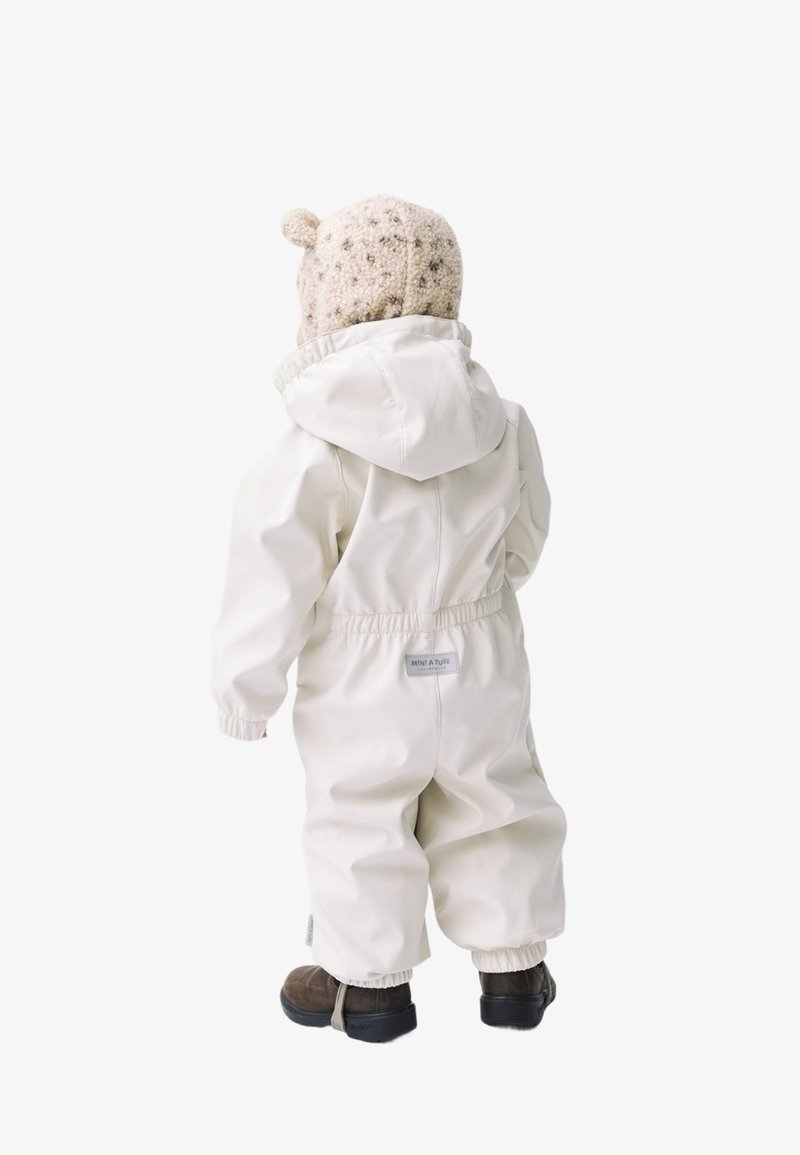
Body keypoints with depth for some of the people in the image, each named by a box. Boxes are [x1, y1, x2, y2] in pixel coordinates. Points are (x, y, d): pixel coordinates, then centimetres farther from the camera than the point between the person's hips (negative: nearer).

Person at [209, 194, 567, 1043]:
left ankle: (368, 982, 28)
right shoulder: (500, 422, -4)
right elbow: (526, 539, 9)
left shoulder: (313, 450, -19)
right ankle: (514, 968, 31)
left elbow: (274, 584, -15)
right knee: (496, 815, 18)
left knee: (360, 829, 14)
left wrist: (244, 689, -2)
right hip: (483, 672, 4)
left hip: (363, 691, -4)